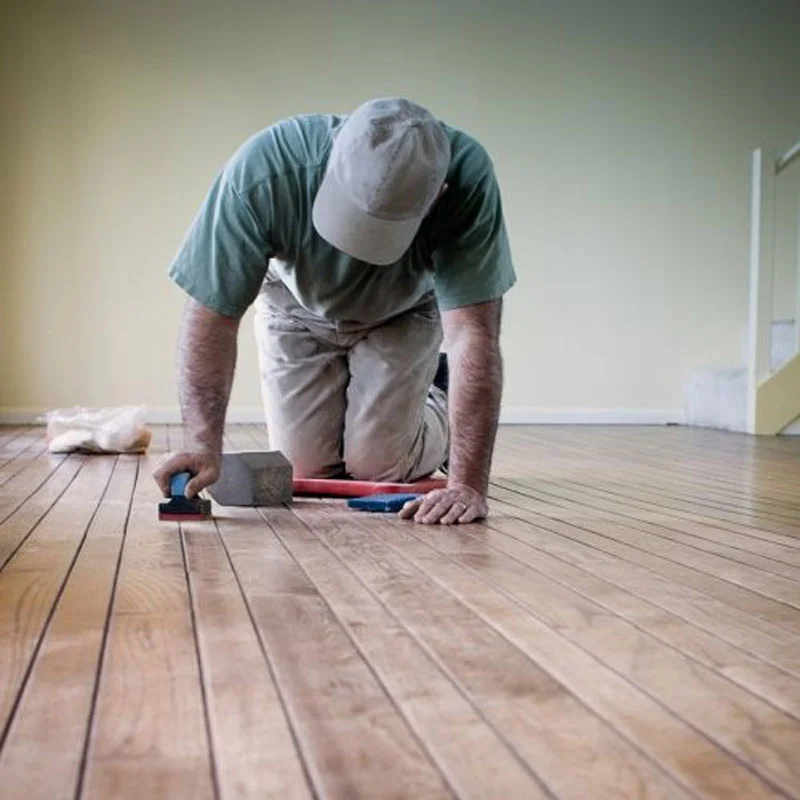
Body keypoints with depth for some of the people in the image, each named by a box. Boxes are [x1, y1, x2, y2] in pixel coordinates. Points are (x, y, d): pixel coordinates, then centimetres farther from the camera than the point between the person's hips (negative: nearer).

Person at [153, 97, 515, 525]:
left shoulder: (467, 179, -40)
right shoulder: (261, 172, -39)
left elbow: (473, 334, -40)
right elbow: (210, 317, -31)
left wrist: (467, 484, -44)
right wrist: (203, 444, -41)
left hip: (401, 314, 0)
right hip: (298, 308, 1)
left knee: (375, 466, -10)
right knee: (307, 469, -4)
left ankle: (439, 403, 22)